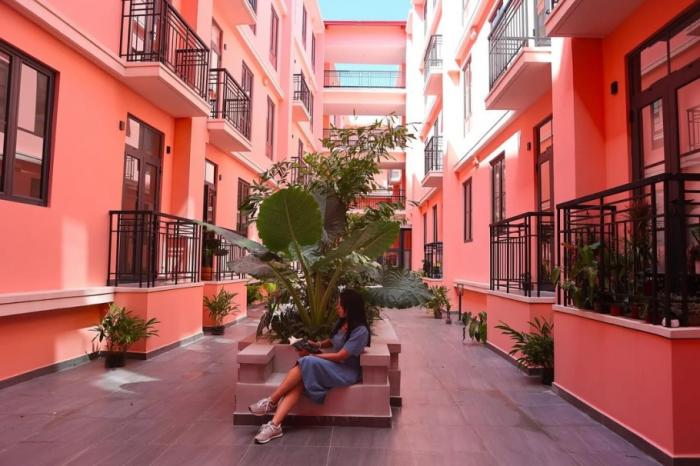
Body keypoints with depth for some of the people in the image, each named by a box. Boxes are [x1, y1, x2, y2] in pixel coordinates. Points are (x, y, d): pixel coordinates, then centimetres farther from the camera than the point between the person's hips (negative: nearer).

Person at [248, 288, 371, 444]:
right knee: (299, 382, -22)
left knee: (306, 363, -28)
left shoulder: (360, 330, -16)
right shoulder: (341, 323, 8)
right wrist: (317, 344, 6)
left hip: (347, 371, -7)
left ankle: (272, 402, -17)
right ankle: (275, 425, -30)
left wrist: (312, 356, -12)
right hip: (333, 366, 7)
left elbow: (340, 356, -19)